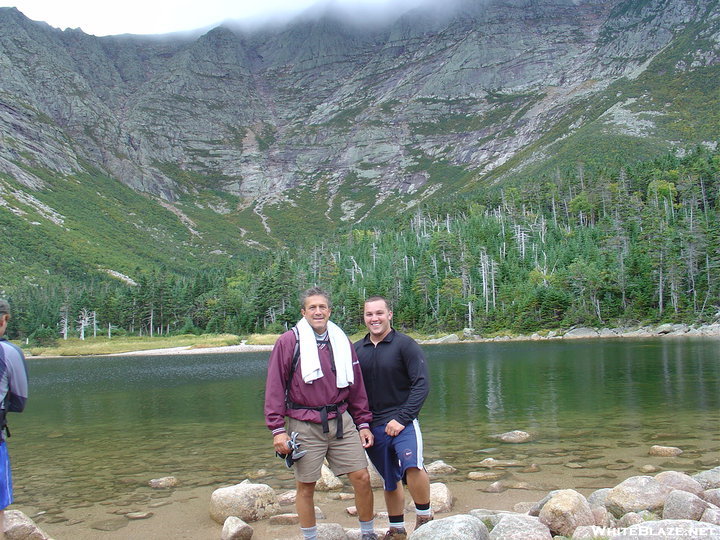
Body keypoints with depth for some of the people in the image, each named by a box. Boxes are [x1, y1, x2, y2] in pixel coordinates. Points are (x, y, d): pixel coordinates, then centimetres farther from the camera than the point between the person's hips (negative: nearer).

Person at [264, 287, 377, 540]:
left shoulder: (342, 342, 10)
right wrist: (277, 429, -9)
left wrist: (363, 423, 11)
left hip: (341, 422, 4)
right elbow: (274, 388, -4)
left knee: (362, 477, 2)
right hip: (305, 426, -3)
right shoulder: (288, 342, -4)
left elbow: (356, 387, 15)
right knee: (306, 486, 6)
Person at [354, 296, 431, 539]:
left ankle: (424, 517, -6)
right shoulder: (357, 350, 7)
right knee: (390, 481, 14)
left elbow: (421, 384, -10)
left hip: (402, 422, -4)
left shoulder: (405, 344, -6)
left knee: (412, 465, -27)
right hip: (373, 426, 4)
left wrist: (401, 418, -16)